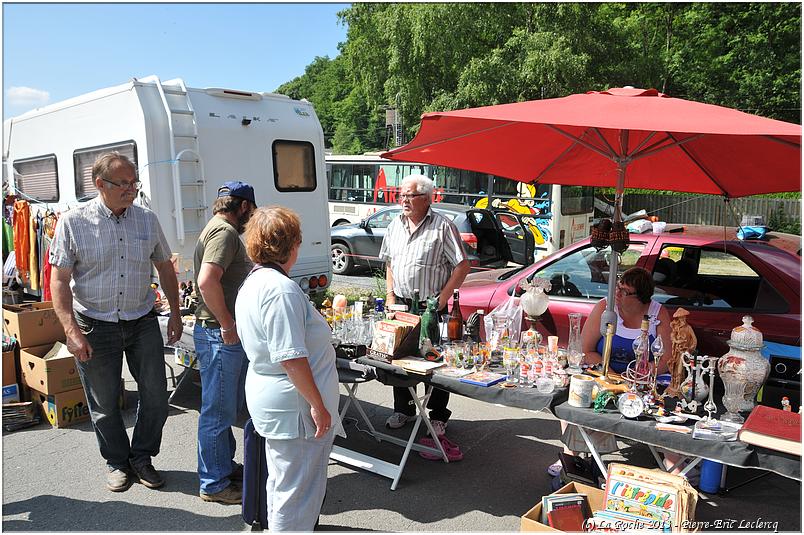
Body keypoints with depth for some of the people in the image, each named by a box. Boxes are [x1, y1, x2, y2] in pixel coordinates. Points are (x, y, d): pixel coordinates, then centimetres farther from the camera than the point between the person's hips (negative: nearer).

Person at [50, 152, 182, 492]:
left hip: (142, 321, 3)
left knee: (156, 397, 5)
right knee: (104, 403, 10)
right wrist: (71, 330, -17)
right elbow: (59, 280, -9)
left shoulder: (147, 219, 1)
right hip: (95, 326, -2)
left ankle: (142, 457, 28)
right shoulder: (73, 222, -9)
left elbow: (165, 267, 11)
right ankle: (118, 463, 31)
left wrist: (175, 312, 8)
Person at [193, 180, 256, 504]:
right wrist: (227, 325, -23)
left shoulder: (220, 229, 17)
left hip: (226, 334, 11)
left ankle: (225, 465, 37)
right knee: (218, 410, 2)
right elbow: (207, 281, -31)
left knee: (228, 406, 22)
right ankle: (214, 484, 15)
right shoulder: (225, 231, -17)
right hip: (219, 335, -11)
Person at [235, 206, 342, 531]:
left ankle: (279, 526, 44)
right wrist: (318, 404, -20)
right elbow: (291, 357, -27)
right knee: (298, 492, 3)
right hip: (294, 406, -11)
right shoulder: (281, 288, -23)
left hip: (265, 394, 11)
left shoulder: (251, 285, 9)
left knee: (282, 482, 27)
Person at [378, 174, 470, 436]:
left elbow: (462, 266, -10)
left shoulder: (442, 226, -9)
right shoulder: (395, 226, 10)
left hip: (431, 308, -5)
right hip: (400, 304, 6)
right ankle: (403, 409, 31)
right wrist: (390, 295, 8)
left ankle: (438, 416, 18)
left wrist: (441, 300, -14)